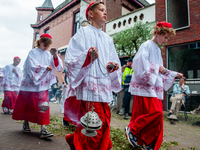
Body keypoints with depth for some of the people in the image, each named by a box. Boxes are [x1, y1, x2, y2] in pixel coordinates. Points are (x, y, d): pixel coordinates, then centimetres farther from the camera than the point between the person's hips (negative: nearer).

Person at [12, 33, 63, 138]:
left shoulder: (49, 55, 9)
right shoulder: (32, 53, -1)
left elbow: (58, 67, 2)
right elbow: (32, 66, -15)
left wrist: (55, 57, -13)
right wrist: (45, 67, -17)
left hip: (43, 85, 2)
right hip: (31, 83, -2)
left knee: (43, 105, -5)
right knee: (27, 104, 10)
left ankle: (43, 129, -4)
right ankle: (25, 123, 34)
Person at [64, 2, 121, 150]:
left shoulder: (107, 38, 19)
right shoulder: (83, 32, 2)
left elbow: (113, 61, 20)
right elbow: (71, 60, -7)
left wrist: (113, 66, -2)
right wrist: (88, 55, -25)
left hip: (104, 86, 7)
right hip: (89, 85, -6)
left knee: (104, 123, 8)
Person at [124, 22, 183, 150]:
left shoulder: (157, 49, 22)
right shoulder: (147, 45, -4)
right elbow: (141, 61, -21)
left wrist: (174, 74, 24)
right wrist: (156, 67, -16)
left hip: (155, 87, 9)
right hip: (145, 86, -9)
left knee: (156, 114, 8)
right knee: (155, 112, -17)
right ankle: (132, 130, 2)